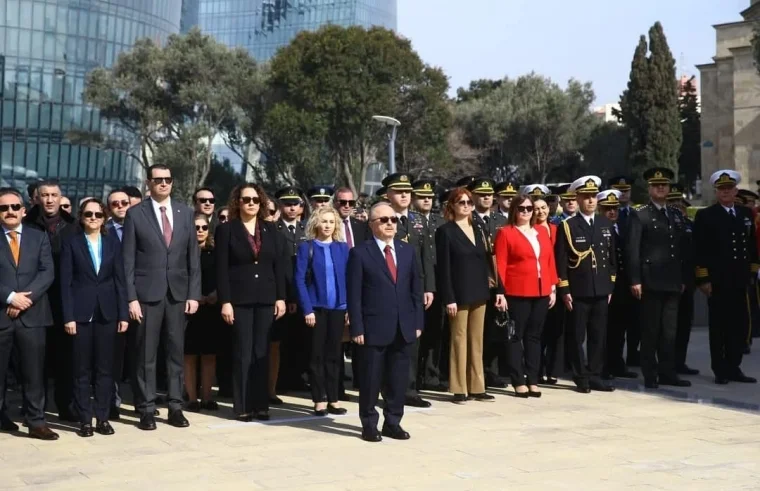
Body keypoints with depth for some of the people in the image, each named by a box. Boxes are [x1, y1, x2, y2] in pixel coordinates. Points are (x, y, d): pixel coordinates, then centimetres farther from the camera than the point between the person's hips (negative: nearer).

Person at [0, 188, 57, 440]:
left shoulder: (39, 237, 10)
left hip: (31, 314, 1)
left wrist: (26, 297, -12)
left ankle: (36, 422, 8)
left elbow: (48, 273, 0)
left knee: (34, 371, 2)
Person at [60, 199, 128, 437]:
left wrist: (123, 314, 0)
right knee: (82, 369, 3)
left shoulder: (113, 243, 8)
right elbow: (66, 282, -2)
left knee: (105, 368, 5)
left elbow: (120, 280, 6)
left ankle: (103, 418, 11)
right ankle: (85, 419, 8)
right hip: (81, 312, -2)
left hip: (107, 312, 2)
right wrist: (68, 316, -10)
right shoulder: (71, 243, 2)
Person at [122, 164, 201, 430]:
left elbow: (193, 257, 8)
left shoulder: (185, 213, 8)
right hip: (147, 293, -3)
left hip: (178, 293, 3)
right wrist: (131, 297, -9)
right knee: (146, 354, 2)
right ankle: (146, 409, 10)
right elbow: (128, 260, -2)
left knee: (176, 352, 7)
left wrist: (194, 294, 1)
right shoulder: (135, 214, 0)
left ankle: (175, 407, 15)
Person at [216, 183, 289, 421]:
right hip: (239, 300, -3)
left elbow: (280, 264, 8)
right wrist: (225, 301, -12)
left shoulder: (271, 229, 9)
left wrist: (281, 297, 1)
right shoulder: (226, 230, -1)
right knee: (243, 353, 0)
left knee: (262, 352, 6)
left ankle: (261, 404, 11)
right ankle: (242, 406, 7)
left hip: (266, 299, 3)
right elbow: (221, 269, -5)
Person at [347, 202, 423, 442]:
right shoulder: (360, 253, -4)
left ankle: (393, 423, 22)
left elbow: (416, 288, 11)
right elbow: (354, 294, -7)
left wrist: (418, 322, 6)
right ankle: (369, 425, 17)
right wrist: (357, 328, -12)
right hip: (374, 328, -4)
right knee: (371, 379, 4)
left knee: (399, 379, 10)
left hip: (404, 328, 4)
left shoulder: (407, 250, 11)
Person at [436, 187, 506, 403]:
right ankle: (459, 389, 7)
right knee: (459, 340, 0)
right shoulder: (445, 231, -6)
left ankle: (477, 387, 16)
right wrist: (448, 298, -16)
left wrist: (499, 289, 6)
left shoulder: (480, 229, 12)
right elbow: (444, 267, -10)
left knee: (477, 341, 9)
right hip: (459, 294, -6)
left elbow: (488, 261, 12)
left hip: (479, 293, 6)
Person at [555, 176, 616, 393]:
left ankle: (595, 376, 16)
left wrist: (611, 285, 9)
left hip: (601, 290, 4)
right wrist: (564, 290, -9)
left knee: (598, 336, 8)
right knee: (577, 336, 2)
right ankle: (581, 378, 10)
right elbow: (560, 261, -5)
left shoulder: (606, 224, 10)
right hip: (578, 291, -4)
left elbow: (611, 257, 13)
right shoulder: (567, 226, -3)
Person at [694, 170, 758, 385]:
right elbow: (699, 250, -7)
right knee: (718, 326, 1)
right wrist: (703, 279, -12)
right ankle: (720, 370, 8)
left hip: (739, 280, 5)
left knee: (739, 325, 6)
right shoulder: (705, 216, -2)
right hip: (717, 280, -4)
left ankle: (734, 367, 15)